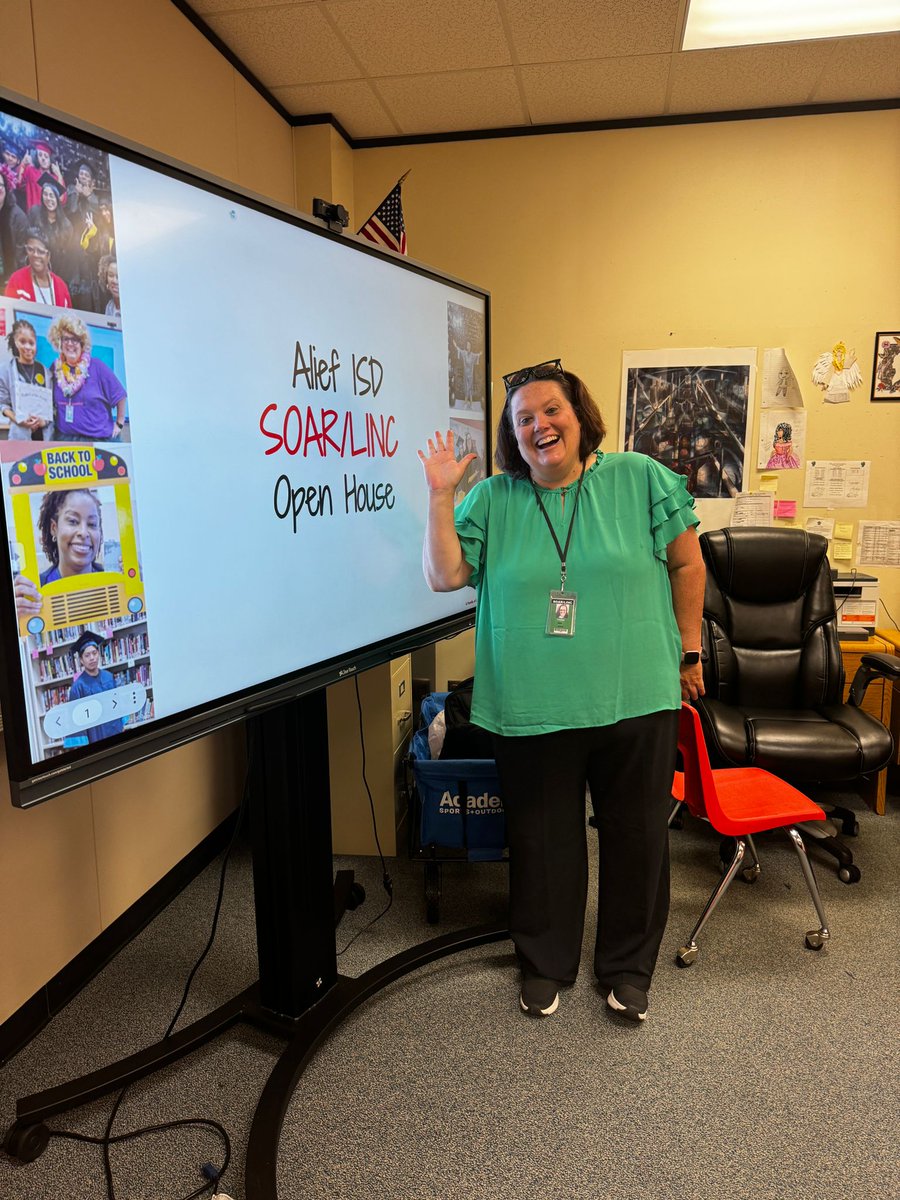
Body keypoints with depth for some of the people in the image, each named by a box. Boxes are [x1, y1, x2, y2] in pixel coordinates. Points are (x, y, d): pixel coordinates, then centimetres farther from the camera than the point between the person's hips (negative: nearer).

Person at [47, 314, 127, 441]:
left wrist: (120, 424, 1)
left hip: (100, 438, -3)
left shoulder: (97, 367, -5)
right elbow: (52, 403, 20)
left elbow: (119, 396, 0)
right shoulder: (56, 368, 7)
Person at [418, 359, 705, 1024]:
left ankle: (628, 965, 38)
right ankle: (545, 963, 37)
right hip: (533, 710, 1)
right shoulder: (492, 500, 2)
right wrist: (439, 496, -11)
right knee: (542, 839, 14)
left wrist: (689, 651, 7)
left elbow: (686, 564, 5)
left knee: (637, 836, 14)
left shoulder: (641, 478, 0)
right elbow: (445, 575, -5)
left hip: (635, 699, 0)